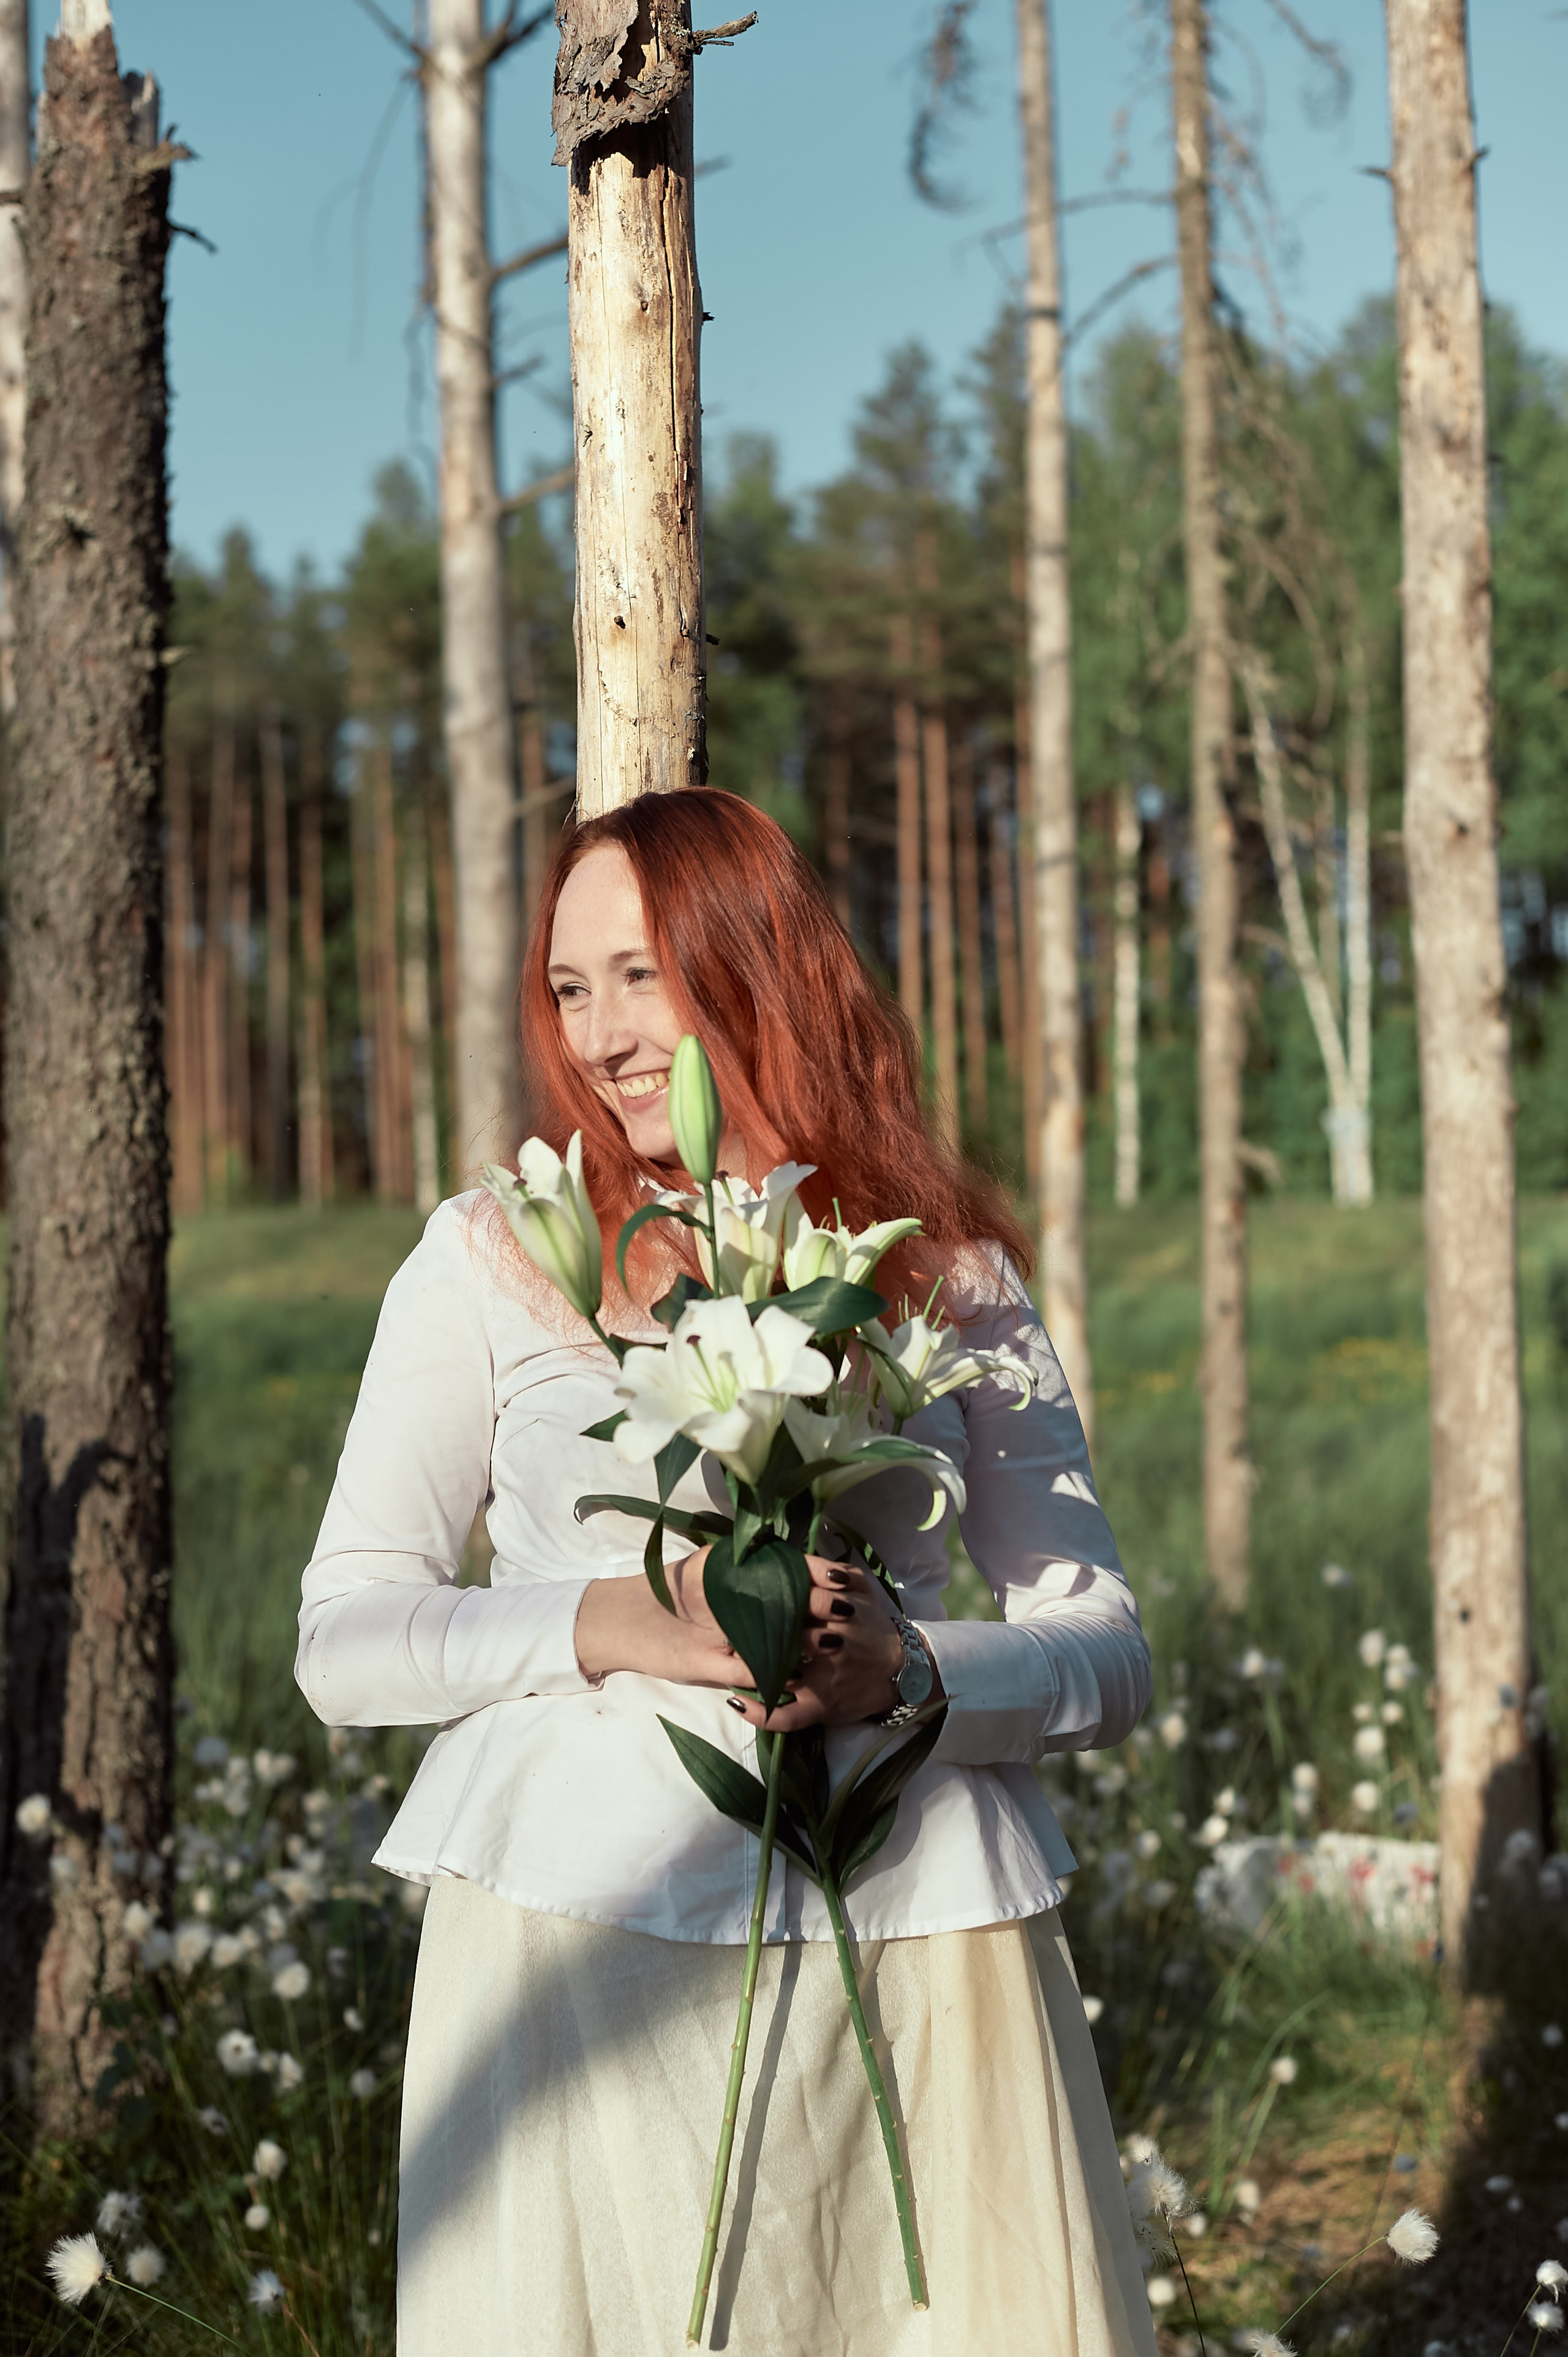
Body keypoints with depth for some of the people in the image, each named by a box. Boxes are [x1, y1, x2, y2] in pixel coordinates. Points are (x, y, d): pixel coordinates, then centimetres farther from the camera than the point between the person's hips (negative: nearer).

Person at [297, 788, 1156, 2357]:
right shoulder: (489, 1258, 6)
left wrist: (901, 1671, -13)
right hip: (575, 1932, -1)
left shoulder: (948, 1271, 9)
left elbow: (1104, 1654, 7)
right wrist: (618, 1623, -13)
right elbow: (341, 1640, 3)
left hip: (910, 1937, 1)